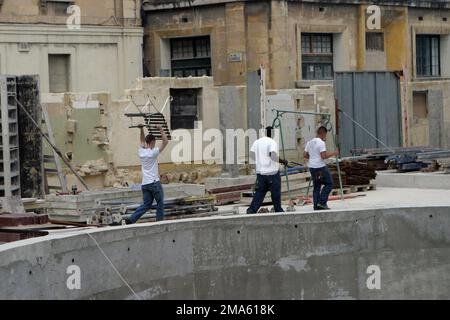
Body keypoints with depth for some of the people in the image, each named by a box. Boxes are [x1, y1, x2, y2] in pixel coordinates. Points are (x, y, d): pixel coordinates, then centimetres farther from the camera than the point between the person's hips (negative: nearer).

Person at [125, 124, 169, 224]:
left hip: (144, 184, 7)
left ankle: (131, 220, -6)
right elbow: (166, 142, -13)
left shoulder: (141, 152, 7)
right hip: (154, 182, -7)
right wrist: (161, 130, -7)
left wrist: (141, 129, 23)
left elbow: (142, 140, 27)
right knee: (160, 203, 10)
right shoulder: (153, 153, -12)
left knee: (146, 205, 8)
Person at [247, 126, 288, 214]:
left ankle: (251, 210, -2)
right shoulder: (272, 142, -12)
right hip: (272, 171, -6)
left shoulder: (257, 142, 8)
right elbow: (273, 155, -23)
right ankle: (278, 210, 15)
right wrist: (282, 161, -11)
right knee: (275, 192, 7)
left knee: (259, 192, 8)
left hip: (260, 171, 6)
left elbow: (252, 154, 11)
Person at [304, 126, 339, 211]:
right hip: (320, 167, -8)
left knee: (317, 186, 12)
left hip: (312, 167, 8)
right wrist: (333, 153, -8)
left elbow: (305, 156, 12)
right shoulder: (321, 143, -13)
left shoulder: (309, 143, 11)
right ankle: (322, 202, -6)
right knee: (329, 183, 3)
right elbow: (324, 156, -20)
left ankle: (317, 206, 10)